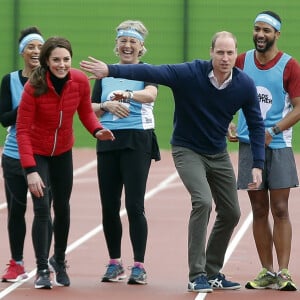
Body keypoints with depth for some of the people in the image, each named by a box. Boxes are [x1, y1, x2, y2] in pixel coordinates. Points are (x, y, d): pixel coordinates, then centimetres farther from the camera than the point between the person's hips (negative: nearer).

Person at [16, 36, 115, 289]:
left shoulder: (80, 81, -15)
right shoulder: (34, 87, -26)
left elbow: (86, 112, 1)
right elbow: (22, 129, -23)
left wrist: (97, 130, -22)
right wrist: (31, 170, -30)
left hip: (63, 152, 4)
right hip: (36, 152, -4)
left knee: (62, 207, 13)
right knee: (42, 209, -13)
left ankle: (59, 261, 35)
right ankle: (42, 270, -5)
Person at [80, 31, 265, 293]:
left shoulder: (245, 85, -13)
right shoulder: (190, 74, -24)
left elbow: (256, 124, -4)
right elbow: (150, 72, -32)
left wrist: (257, 165, -10)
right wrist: (110, 71, -42)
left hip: (218, 154, 5)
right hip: (187, 150, -5)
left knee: (231, 213, 8)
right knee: (203, 202, -24)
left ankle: (212, 272, 26)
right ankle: (196, 276, -18)